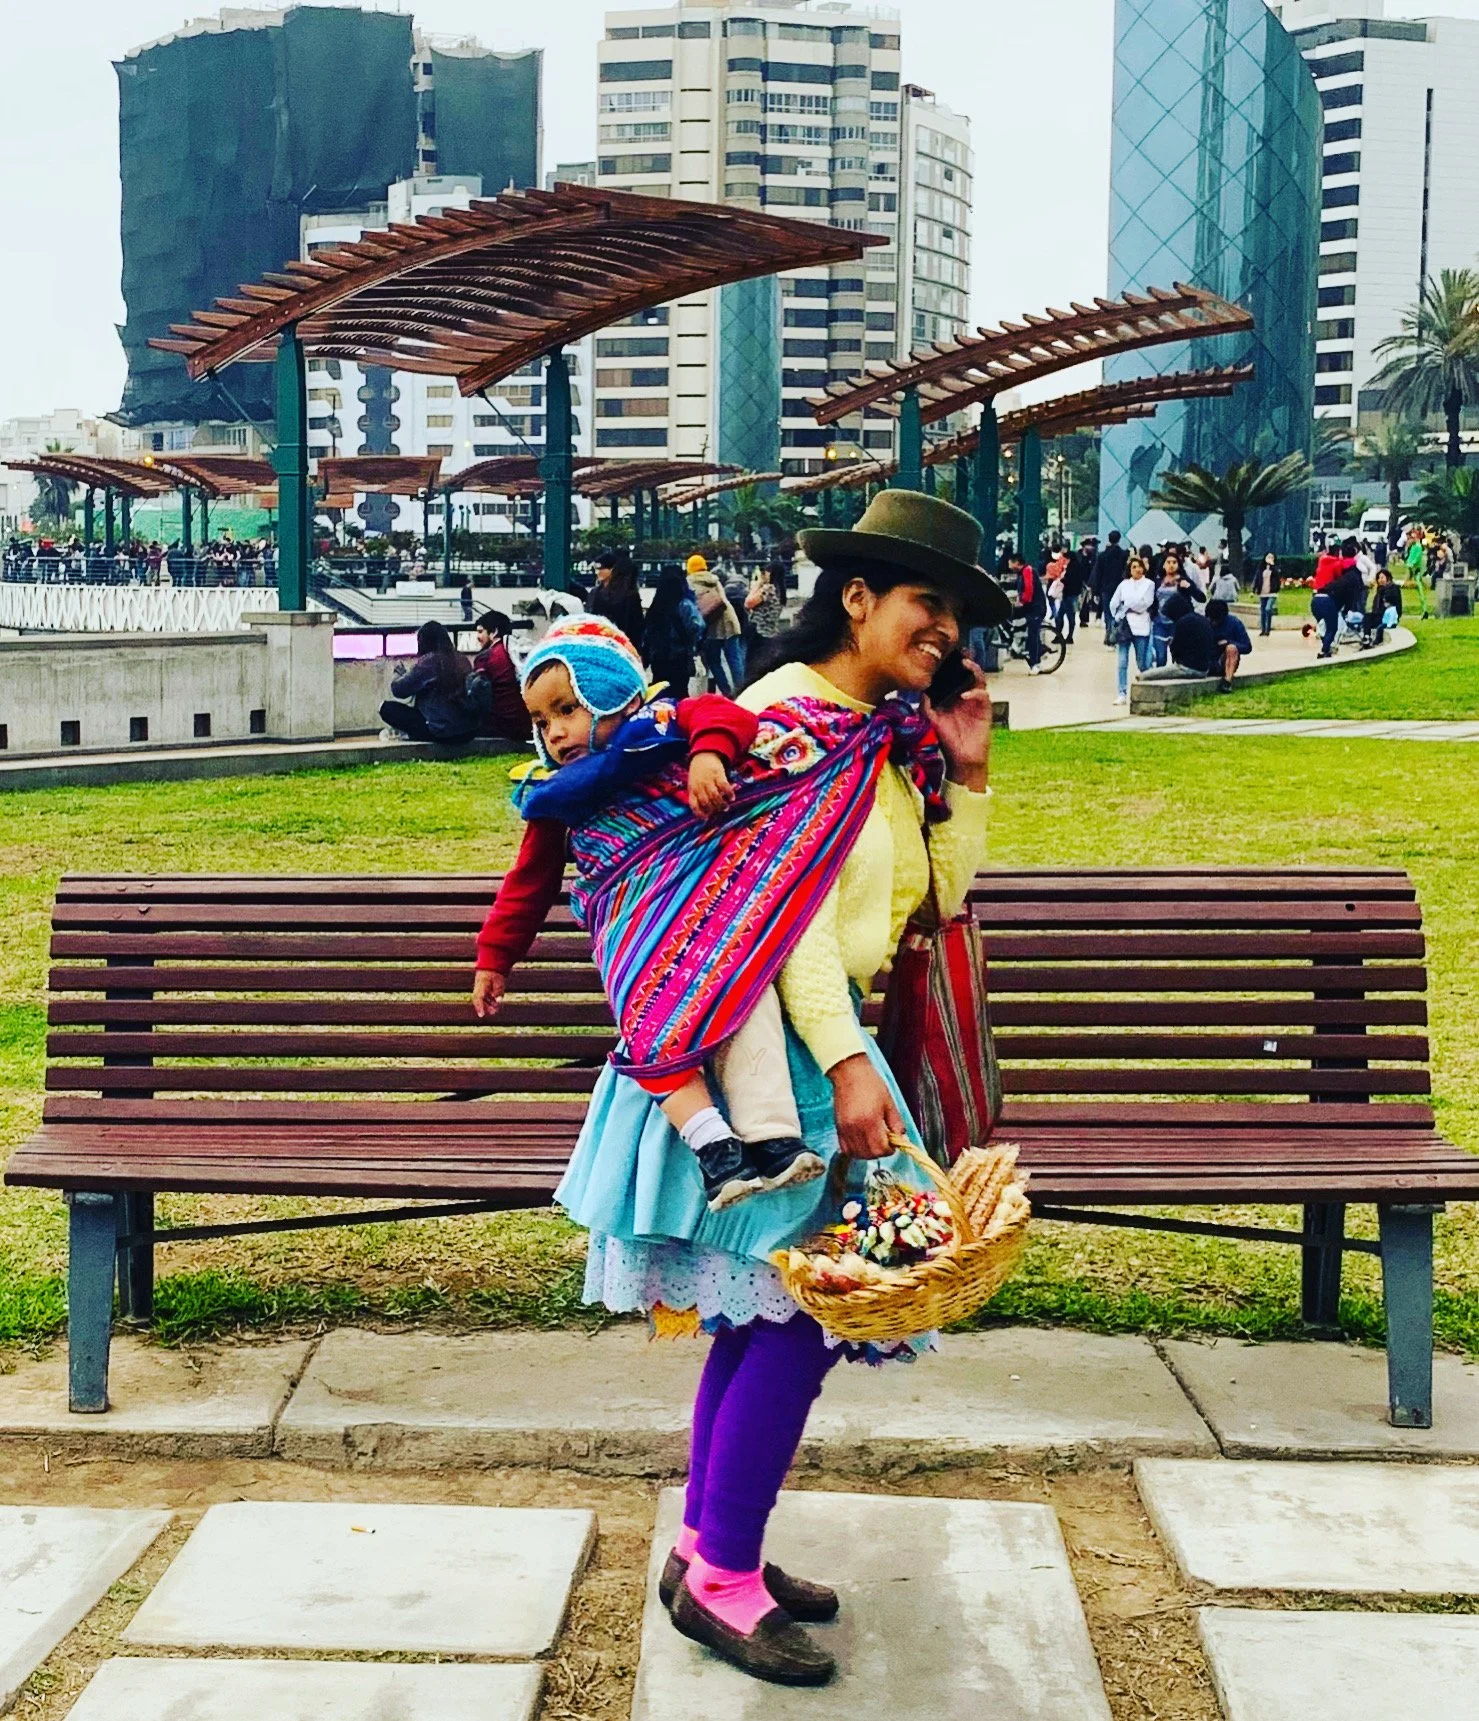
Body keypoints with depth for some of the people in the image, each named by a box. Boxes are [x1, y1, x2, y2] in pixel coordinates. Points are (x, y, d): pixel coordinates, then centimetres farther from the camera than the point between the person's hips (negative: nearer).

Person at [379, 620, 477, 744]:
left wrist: (399, 673, 19)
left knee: (387, 708, 0)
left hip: (444, 733, -7)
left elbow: (398, 689, -3)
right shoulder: (462, 660, 7)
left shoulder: (428, 662, -10)